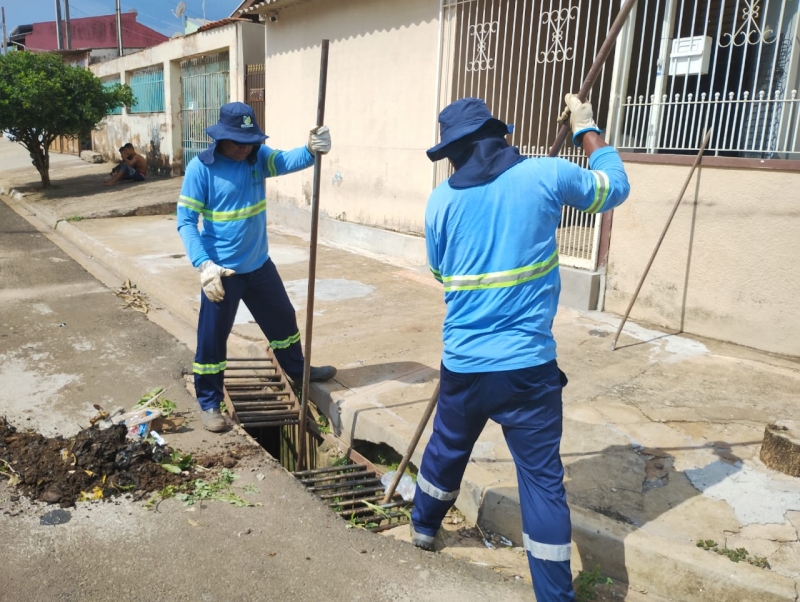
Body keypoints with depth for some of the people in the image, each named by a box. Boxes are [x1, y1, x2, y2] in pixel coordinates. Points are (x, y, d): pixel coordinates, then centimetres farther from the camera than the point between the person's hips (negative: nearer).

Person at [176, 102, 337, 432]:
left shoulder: (257, 157, -1)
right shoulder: (201, 168, -15)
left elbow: (287, 160, -21)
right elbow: (185, 221, -16)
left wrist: (311, 149, -44)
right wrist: (204, 265, -28)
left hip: (259, 264, 6)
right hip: (221, 270, -5)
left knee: (283, 320, 20)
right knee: (212, 337, 6)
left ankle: (298, 372, 44)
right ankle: (209, 403, 24)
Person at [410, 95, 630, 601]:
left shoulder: (442, 200, 0)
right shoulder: (546, 175, -6)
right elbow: (614, 188, 12)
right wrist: (587, 129, 24)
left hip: (463, 365, 3)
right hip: (528, 366, -2)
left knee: (447, 449, 26)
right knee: (542, 478, 8)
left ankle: (424, 525, 50)